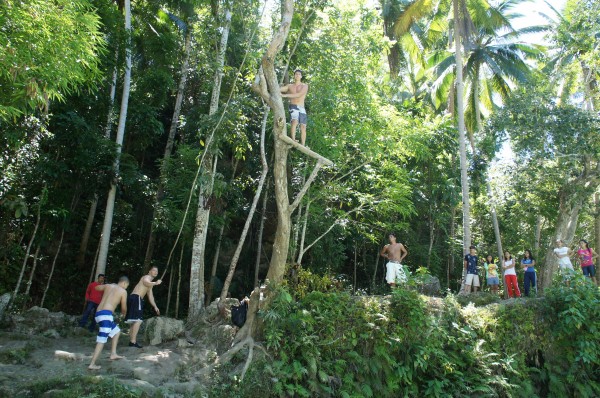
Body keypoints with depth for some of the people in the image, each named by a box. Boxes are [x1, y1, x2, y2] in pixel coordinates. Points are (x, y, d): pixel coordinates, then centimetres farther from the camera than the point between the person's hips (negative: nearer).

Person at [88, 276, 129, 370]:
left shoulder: (108, 286, 18)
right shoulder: (123, 291, 3)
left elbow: (96, 287, 38)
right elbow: (124, 308, 8)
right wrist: (123, 313, 31)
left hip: (98, 313, 8)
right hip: (106, 314, -8)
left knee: (116, 331, 24)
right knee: (102, 340, -9)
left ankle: (113, 354, 21)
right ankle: (92, 364, -13)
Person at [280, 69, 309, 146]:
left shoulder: (305, 86, 6)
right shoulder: (290, 86, 14)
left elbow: (299, 95, -11)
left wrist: (285, 95, -19)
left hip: (302, 108, 1)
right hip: (293, 106, -1)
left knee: (303, 127, -6)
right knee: (295, 121, -28)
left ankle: (302, 146, -2)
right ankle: (293, 141, -36)